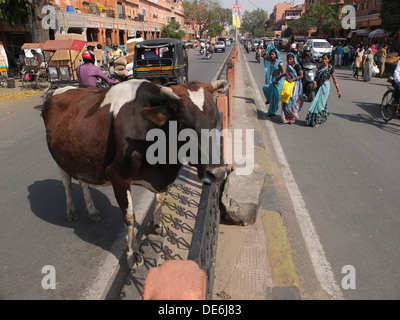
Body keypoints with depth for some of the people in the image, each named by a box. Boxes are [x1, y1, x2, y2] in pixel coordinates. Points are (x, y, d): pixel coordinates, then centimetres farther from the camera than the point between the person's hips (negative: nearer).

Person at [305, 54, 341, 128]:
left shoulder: (330, 68, -3)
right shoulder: (320, 67, 12)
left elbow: (334, 79, -1)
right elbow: (317, 77, 11)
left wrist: (338, 90, -2)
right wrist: (315, 82, -12)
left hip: (325, 86, -5)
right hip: (319, 86, 5)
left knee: (320, 103, -8)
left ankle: (317, 121, -4)